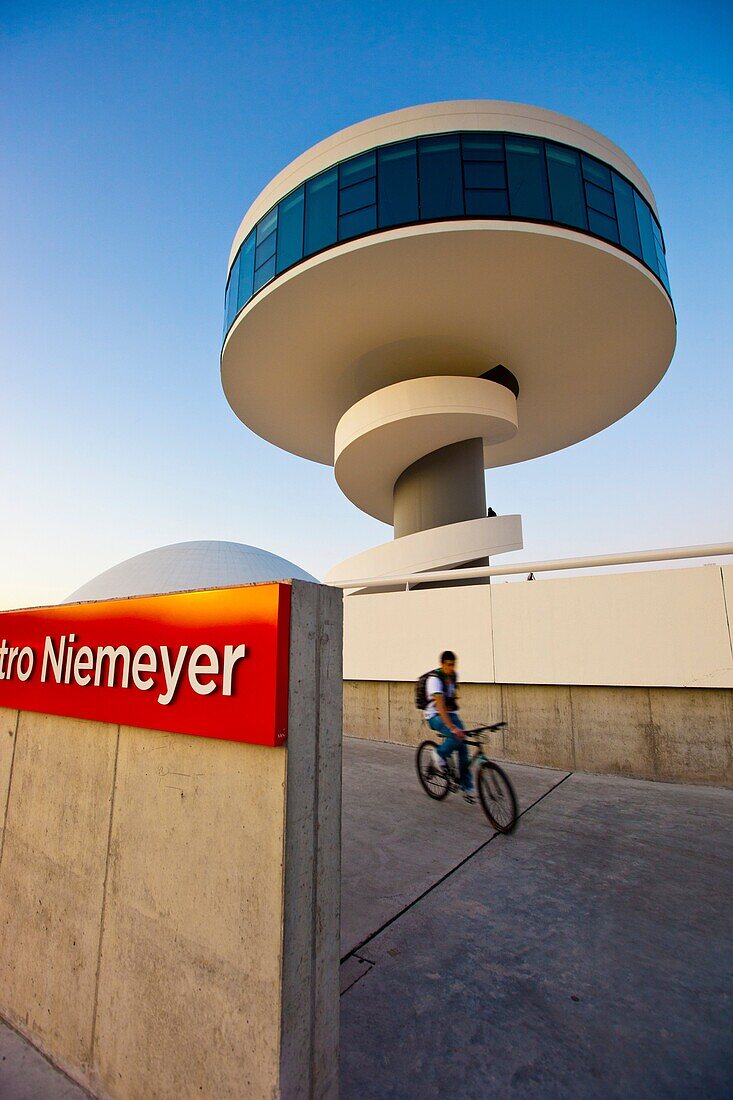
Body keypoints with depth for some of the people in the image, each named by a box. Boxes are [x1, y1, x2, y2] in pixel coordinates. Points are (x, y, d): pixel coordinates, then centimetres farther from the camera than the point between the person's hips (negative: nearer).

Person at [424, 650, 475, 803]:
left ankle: (467, 788, 7)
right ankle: (439, 754, -2)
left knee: (463, 748, -3)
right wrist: (452, 727, -42)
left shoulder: (454, 675, -1)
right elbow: (440, 705, -34)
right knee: (456, 736, -31)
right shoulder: (434, 678, -24)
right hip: (435, 716, -7)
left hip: (451, 713, 7)